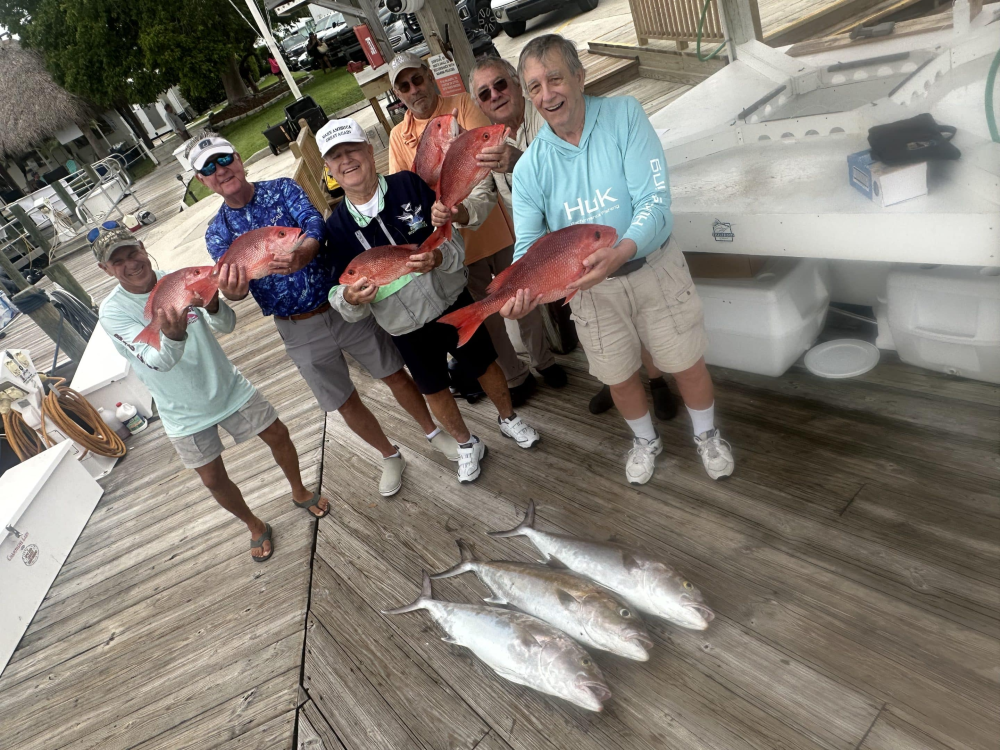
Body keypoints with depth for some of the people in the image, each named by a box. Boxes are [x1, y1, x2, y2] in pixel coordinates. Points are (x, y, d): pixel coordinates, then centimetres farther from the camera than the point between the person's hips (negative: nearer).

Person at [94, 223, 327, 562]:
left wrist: (212, 305, -38)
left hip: (228, 386, 2)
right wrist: (172, 335, -53)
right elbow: (158, 361, -30)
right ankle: (256, 528, 34)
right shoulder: (112, 311, -17)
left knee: (278, 435, 10)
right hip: (185, 413, -2)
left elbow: (227, 325, -15)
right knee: (214, 480, 7)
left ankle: (300, 492, 38)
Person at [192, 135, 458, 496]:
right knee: (346, 403, 12)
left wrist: (304, 252, -45)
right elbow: (233, 284, -14)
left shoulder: (282, 188, -4)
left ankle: (434, 432, 36)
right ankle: (390, 457, 37)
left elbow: (314, 222, -21)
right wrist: (231, 289, -40)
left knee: (395, 374, 10)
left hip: (344, 305, -1)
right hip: (300, 331, 1)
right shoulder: (218, 232, 0)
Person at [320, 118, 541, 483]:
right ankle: (466, 444, 46)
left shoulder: (409, 184, -13)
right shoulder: (337, 225, -7)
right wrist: (349, 299, -27)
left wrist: (437, 257, -34)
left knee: (484, 364, 15)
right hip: (405, 327, 2)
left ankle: (509, 419, 47)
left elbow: (455, 239, -11)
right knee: (434, 389, 18)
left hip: (452, 302, -2)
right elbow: (344, 287, -3)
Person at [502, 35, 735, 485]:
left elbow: (655, 202, -22)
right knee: (619, 378, 16)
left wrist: (620, 253, -41)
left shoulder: (624, 115, -15)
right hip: (589, 288, 2)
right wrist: (521, 288, -34)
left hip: (653, 267, -1)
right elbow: (529, 244, -11)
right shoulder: (529, 167, -9)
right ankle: (646, 441, 48)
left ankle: (706, 435, 44)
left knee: (686, 364, 12)